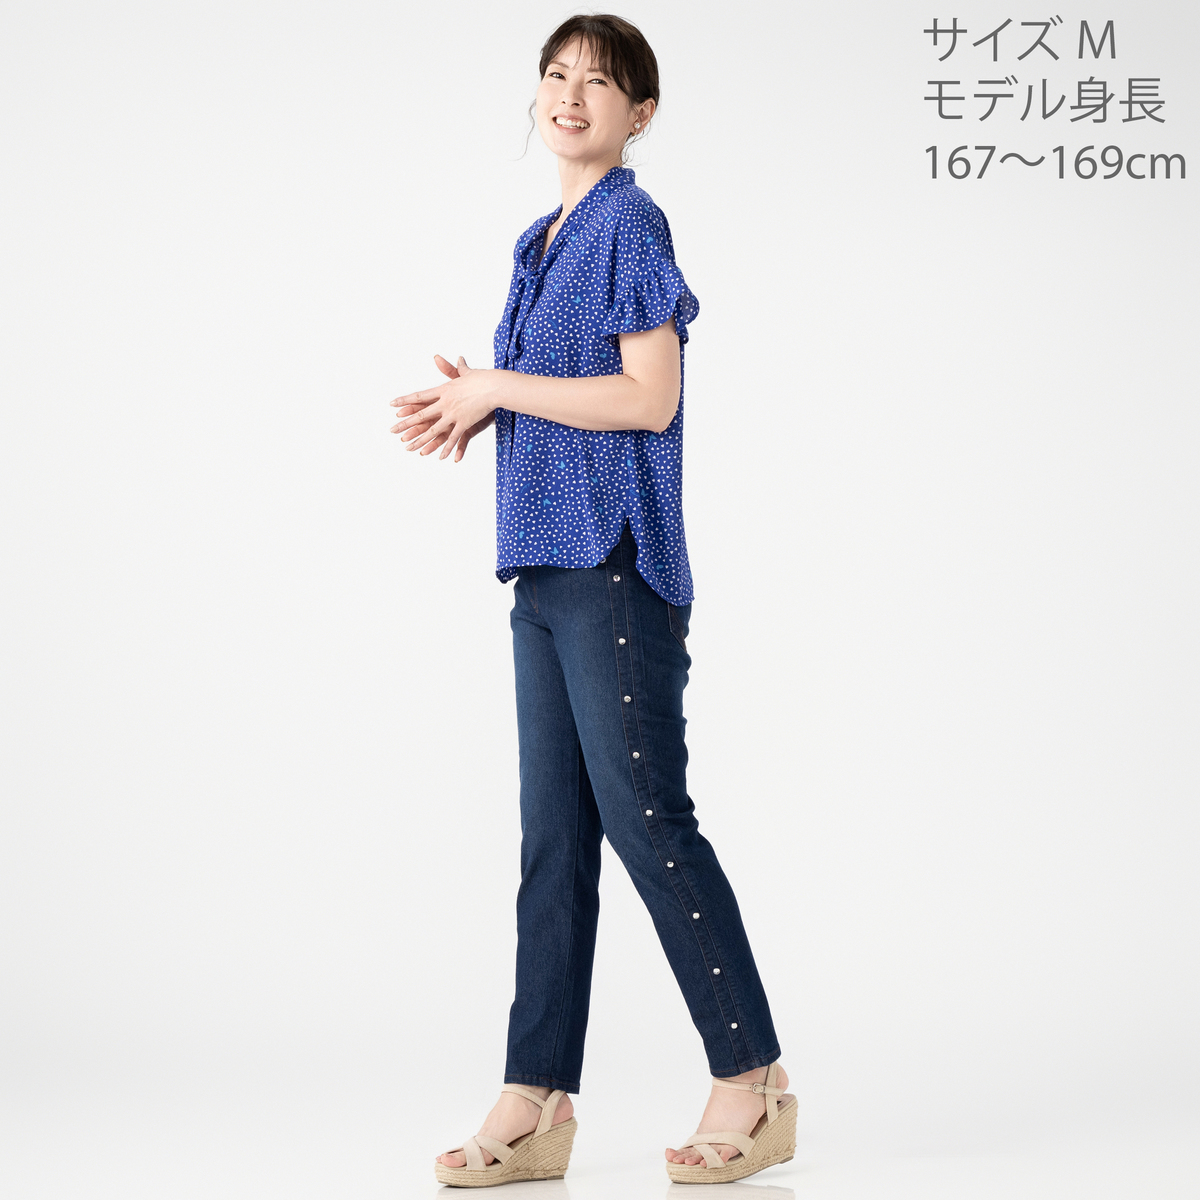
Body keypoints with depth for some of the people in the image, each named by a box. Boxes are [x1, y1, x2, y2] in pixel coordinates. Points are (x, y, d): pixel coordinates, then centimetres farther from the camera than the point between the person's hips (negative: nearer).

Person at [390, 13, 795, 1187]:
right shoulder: (543, 241, 18)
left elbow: (647, 398, -16)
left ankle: (754, 1085, 3)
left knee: (644, 813, -8)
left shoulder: (631, 223, -8)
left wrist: (497, 387, -9)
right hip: (548, 561, 9)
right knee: (553, 833, 7)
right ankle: (537, 1103, 11)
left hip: (616, 559, -9)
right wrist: (474, 413, 7)